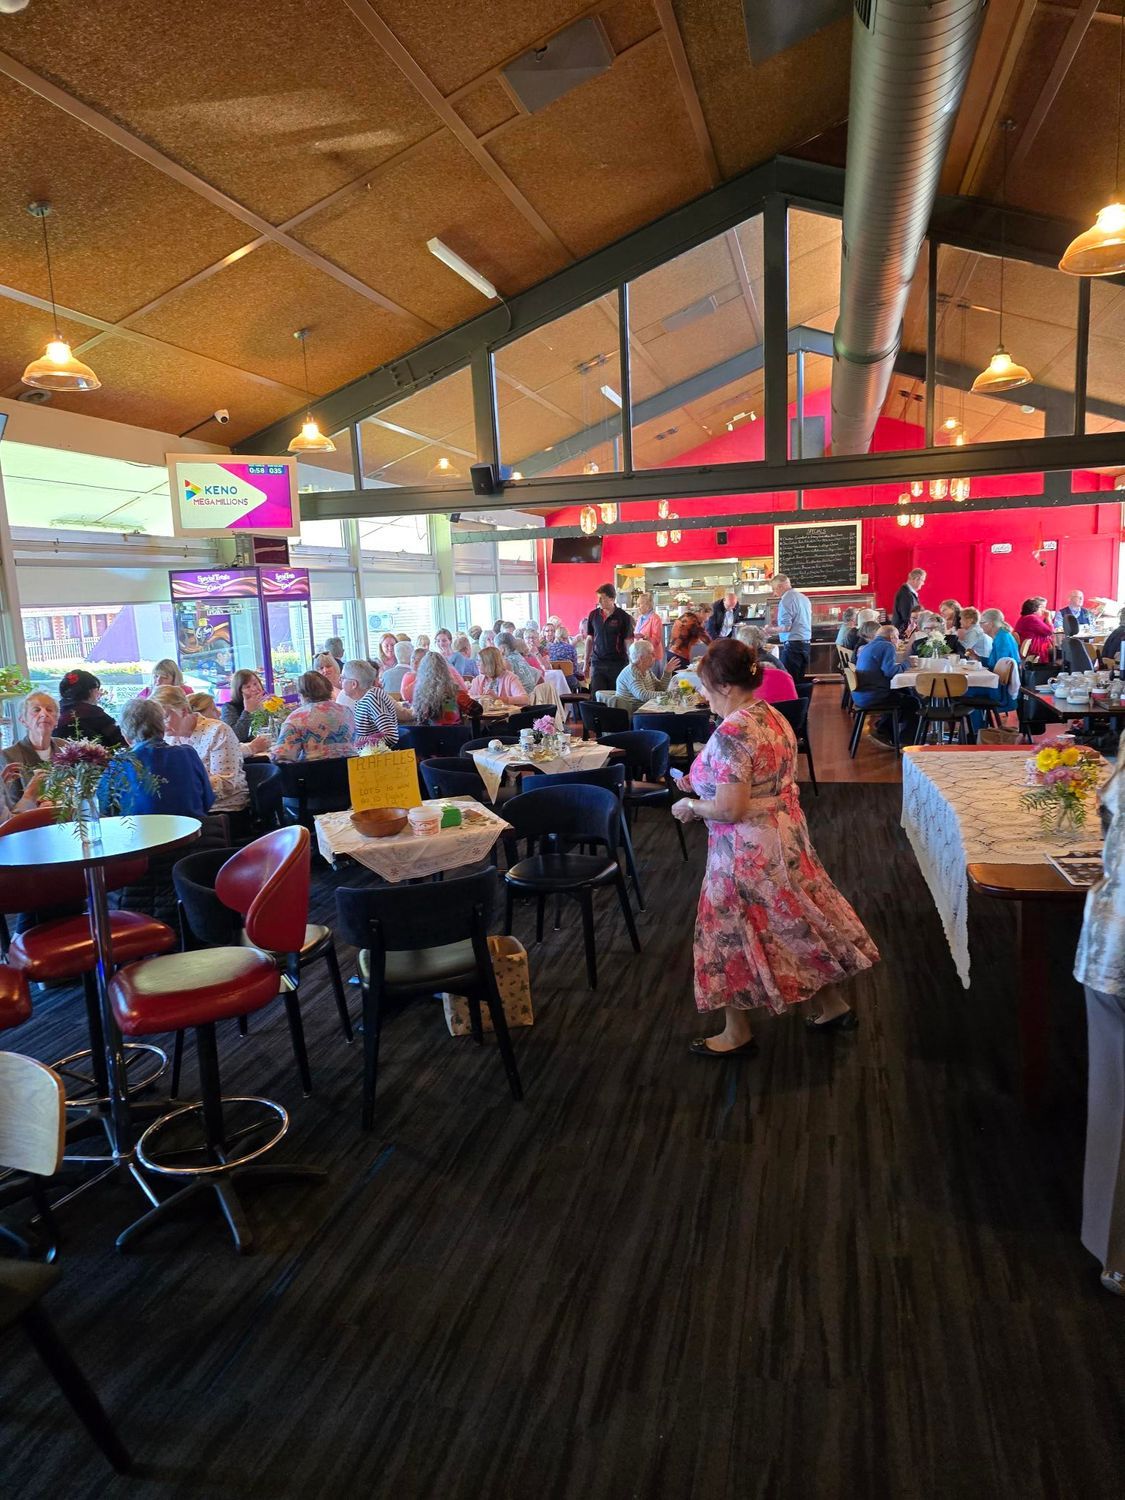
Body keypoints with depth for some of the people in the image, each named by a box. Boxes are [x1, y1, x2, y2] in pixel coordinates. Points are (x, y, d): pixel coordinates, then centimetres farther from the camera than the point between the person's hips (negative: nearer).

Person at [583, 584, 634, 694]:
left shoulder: (623, 617, -4)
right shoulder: (593, 615, 5)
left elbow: (628, 642, -2)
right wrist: (586, 663, 12)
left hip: (618, 664, -2)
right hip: (597, 663, 3)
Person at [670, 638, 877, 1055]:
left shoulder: (730, 733, -25)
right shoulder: (775, 718, 4)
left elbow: (729, 809, -27)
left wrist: (690, 806, -9)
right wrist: (701, 783, 13)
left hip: (747, 849, -9)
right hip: (786, 835, 9)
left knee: (733, 933, 8)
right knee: (796, 923, 21)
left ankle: (738, 1033, 25)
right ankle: (833, 1006, 36)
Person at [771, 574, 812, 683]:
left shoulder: (786, 600, -11)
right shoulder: (804, 597, 14)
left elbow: (786, 627, -17)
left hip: (793, 644, -9)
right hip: (806, 643, 9)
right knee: (800, 679, 10)